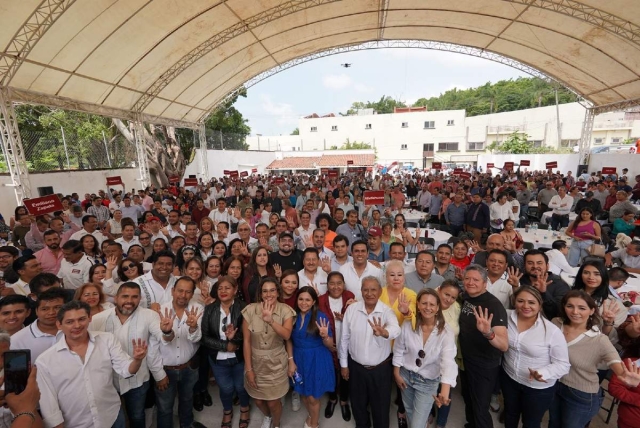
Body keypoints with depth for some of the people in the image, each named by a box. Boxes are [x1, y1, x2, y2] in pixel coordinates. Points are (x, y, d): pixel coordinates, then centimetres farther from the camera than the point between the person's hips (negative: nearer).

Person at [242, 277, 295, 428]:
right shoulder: (250, 310, -14)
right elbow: (246, 341, -9)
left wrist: (270, 320, -44)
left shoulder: (285, 310, -15)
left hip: (276, 363, -1)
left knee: (273, 402, 10)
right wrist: (248, 369, -7)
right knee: (258, 400, 20)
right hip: (255, 362, 2)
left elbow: (287, 335, -30)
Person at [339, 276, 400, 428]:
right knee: (358, 403, 23)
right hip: (356, 367, 2)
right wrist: (344, 364, 3)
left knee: (381, 406, 17)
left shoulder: (387, 311, -17)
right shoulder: (351, 309, -12)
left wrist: (384, 332, -61)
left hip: (380, 368, -2)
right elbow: (344, 338, -3)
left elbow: (396, 329, -39)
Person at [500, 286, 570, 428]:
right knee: (510, 413, 27)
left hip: (539, 387, -2)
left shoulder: (552, 331, -23)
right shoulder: (507, 316, -14)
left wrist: (542, 373, -31)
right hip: (509, 377, 3)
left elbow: (562, 364, -17)